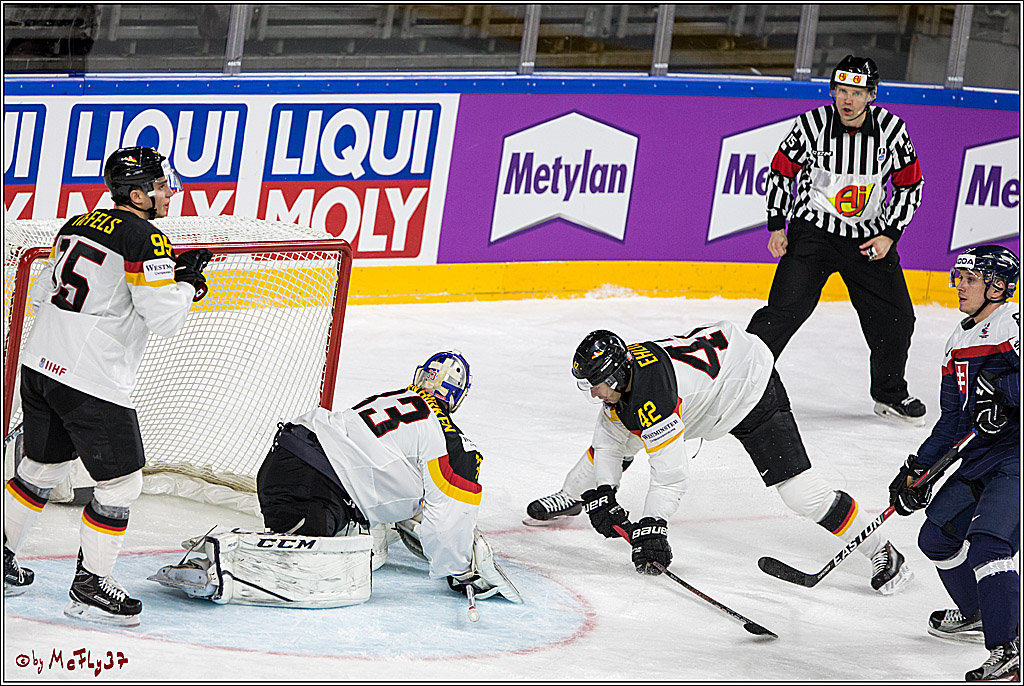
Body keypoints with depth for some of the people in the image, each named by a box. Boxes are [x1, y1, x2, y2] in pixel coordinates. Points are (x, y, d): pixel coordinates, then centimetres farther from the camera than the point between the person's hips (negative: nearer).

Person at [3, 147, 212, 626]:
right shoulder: (145, 240, -13)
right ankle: (90, 586, 6)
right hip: (94, 383, -9)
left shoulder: (77, 226, 12)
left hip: (40, 366, 9)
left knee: (41, 467, 24)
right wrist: (187, 282, 2)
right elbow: (164, 320, -15)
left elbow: (42, 294, 19)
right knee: (122, 483, 2)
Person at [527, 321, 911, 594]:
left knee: (796, 487, -18)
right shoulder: (618, 372, -11)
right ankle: (570, 497, 40)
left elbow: (671, 475, -37)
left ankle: (880, 553, -10)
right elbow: (609, 440, 2)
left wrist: (650, 530, -35)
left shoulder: (649, 397, -37)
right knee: (612, 436, 13)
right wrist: (602, 495, -9)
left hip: (750, 384, -10)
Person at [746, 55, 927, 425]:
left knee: (896, 318, 3)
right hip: (813, 230, -3)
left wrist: (889, 234, -5)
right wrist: (776, 227, -5)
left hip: (869, 237, 3)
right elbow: (781, 172, -1)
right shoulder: (812, 124, -14)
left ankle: (890, 394, 25)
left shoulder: (891, 129, -9)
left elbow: (909, 185, 2)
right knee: (785, 309, -16)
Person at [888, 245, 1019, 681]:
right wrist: (916, 470, 15)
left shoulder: (1014, 326, -12)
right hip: (981, 460, 10)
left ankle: (1007, 652, -25)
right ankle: (978, 614, 36)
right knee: (937, 537, 12)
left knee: (986, 543, -24)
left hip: (1017, 458, -10)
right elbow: (953, 420, 20)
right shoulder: (959, 344, 16)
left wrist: (998, 388, -30)